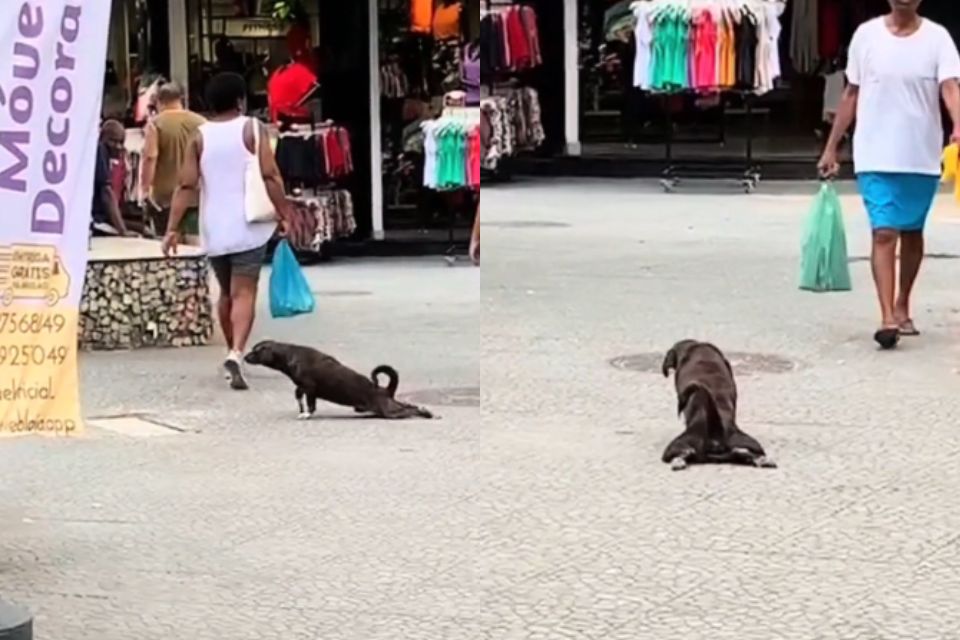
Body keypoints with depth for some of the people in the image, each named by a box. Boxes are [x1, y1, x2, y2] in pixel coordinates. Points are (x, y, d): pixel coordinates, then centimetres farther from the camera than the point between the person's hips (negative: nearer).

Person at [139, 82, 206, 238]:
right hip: (196, 197, 3)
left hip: (166, 198, -3)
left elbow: (150, 158, -14)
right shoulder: (200, 122, 8)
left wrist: (145, 189, -11)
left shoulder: (156, 124, -4)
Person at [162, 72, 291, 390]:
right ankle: (236, 353, -27)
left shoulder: (199, 136, 5)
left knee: (226, 292, 19)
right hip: (247, 227, -4)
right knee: (244, 293, -7)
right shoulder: (252, 129, -3)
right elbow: (270, 177, -11)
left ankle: (233, 353, 30)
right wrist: (285, 215, -5)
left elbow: (187, 185, -1)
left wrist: (172, 228, -2)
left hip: (214, 230, 4)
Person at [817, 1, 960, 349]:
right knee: (884, 233, -11)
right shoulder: (866, 35, 1)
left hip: (922, 158, 1)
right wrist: (831, 147, 8)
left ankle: (902, 307, 32)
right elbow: (851, 95, 8)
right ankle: (887, 318, -16)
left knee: (912, 233, 15)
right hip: (876, 157, -1)